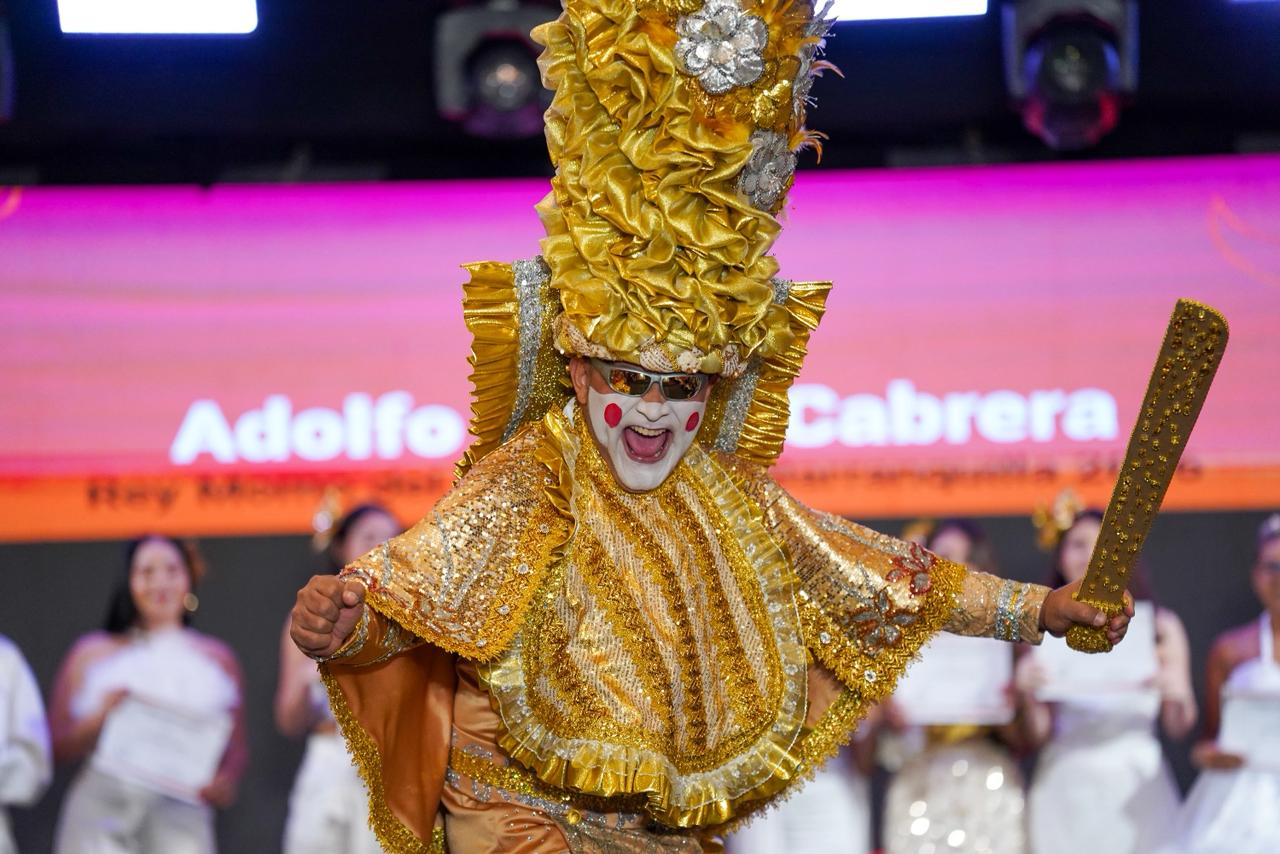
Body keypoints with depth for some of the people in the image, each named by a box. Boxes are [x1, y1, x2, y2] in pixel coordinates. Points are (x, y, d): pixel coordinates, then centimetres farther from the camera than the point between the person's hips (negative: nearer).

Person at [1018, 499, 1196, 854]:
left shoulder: (1160, 626, 5)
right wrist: (1028, 694, -17)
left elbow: (1178, 728, 5)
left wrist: (1173, 694, -15)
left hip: (1138, 789, 0)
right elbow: (1037, 738, 1)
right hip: (1066, 792, 0)